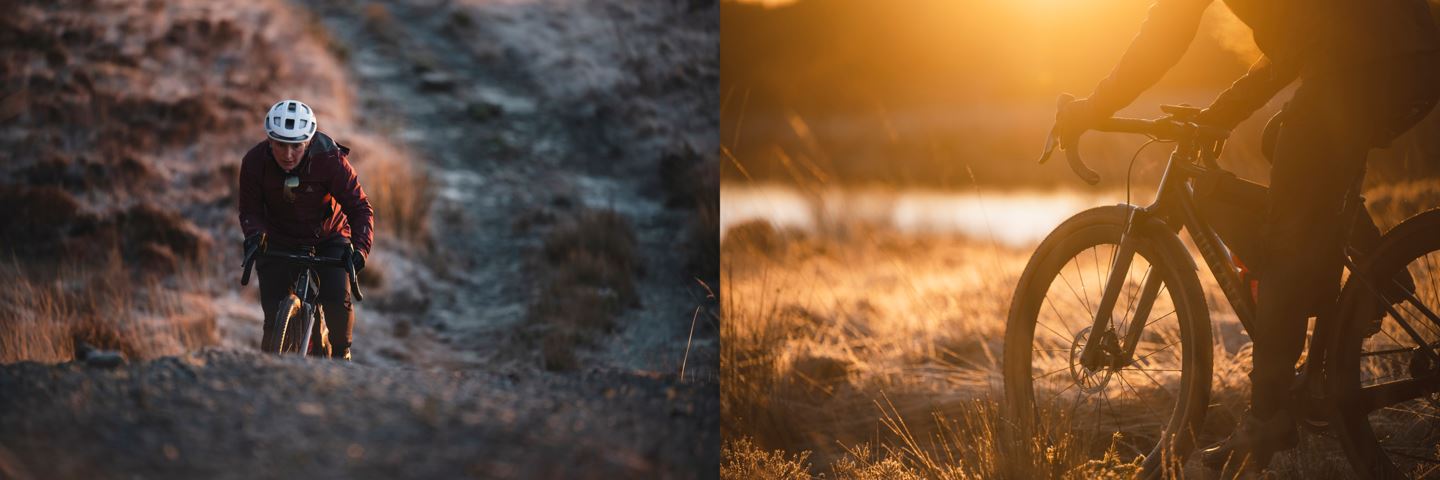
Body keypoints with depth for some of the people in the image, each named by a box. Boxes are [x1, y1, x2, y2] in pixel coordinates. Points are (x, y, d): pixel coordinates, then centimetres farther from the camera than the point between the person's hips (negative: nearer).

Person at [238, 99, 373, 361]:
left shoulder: (331, 160, -26)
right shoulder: (255, 162, -20)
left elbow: (360, 207, -22)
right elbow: (250, 209, -12)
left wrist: (360, 248, -37)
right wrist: (254, 236, -35)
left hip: (328, 239, -1)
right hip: (279, 243, 1)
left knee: (338, 300, -21)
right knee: (275, 315, -10)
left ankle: (341, 354, 5)